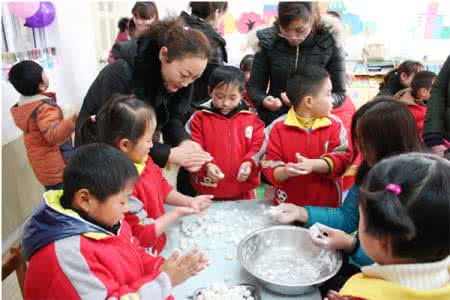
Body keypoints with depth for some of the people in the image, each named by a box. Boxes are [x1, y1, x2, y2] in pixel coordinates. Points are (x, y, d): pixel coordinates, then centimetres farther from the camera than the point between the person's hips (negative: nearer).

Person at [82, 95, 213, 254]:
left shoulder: (143, 160, -5)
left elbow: (162, 187, 14)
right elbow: (143, 236, -22)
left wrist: (189, 201, 4)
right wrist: (176, 213, -16)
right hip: (143, 254, -7)